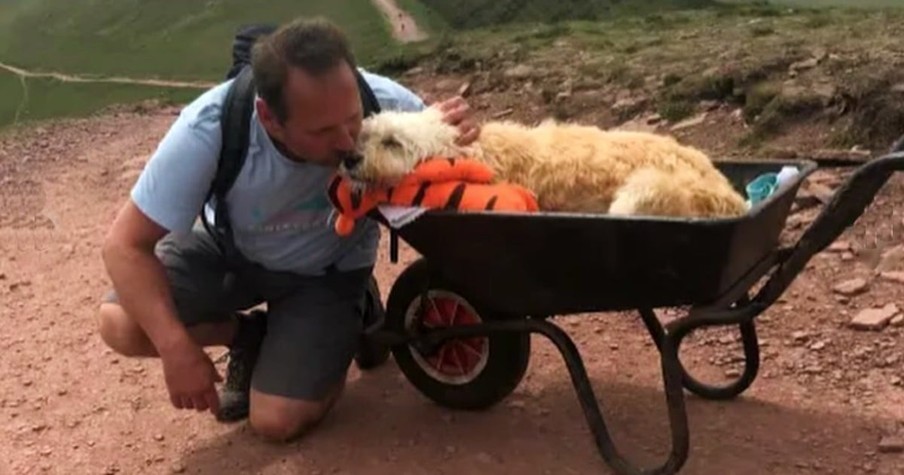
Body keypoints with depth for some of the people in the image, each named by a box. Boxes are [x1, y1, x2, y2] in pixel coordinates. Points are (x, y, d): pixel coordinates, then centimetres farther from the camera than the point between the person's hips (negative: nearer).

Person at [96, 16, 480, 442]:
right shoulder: (209, 130, -36)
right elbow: (126, 245, -27)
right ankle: (246, 335, 8)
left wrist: (449, 134, -36)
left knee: (277, 421, -13)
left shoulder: (384, 104, -33)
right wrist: (177, 351, -35)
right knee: (119, 325, -22)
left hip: (330, 269, 0)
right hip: (231, 250, 1)